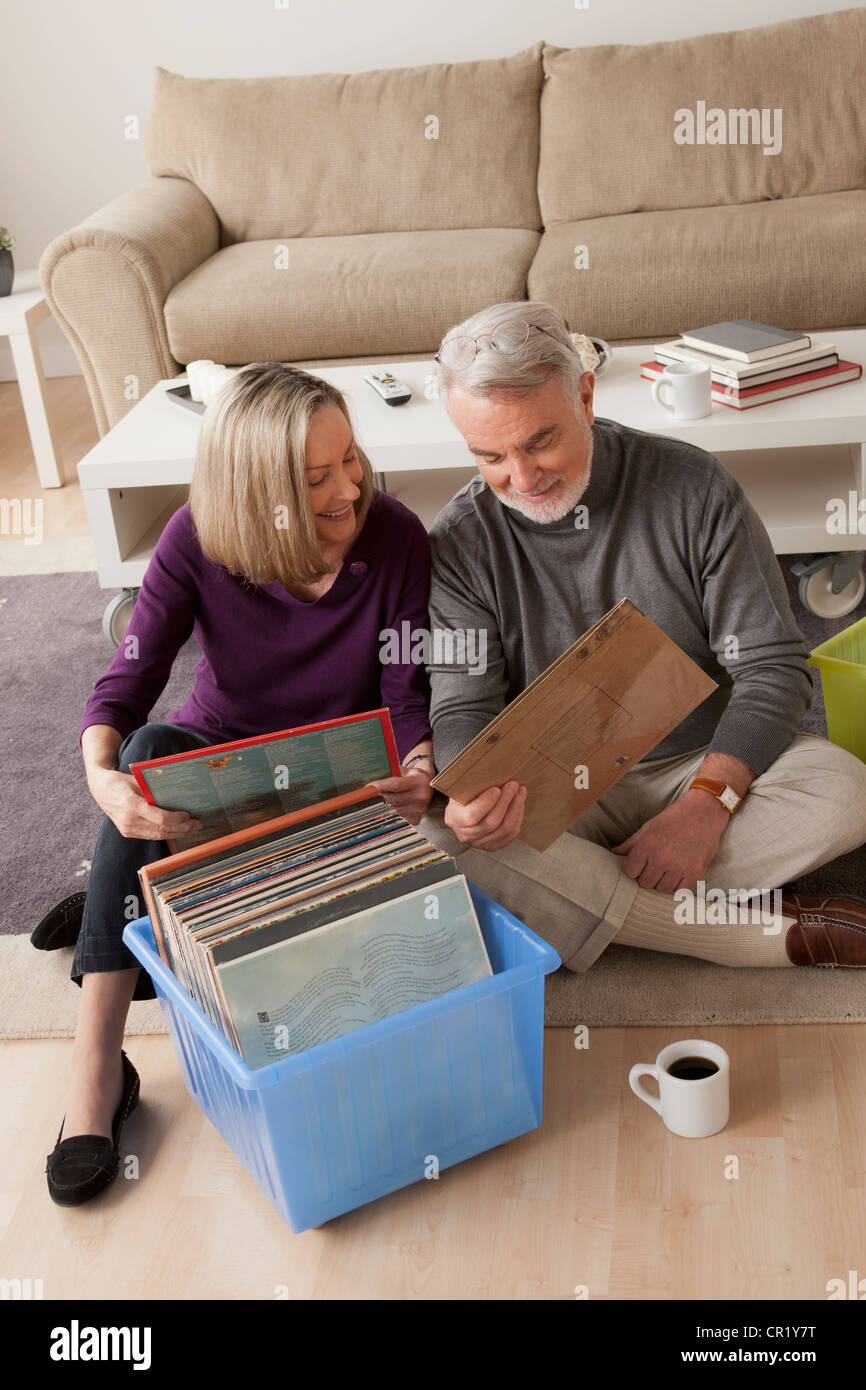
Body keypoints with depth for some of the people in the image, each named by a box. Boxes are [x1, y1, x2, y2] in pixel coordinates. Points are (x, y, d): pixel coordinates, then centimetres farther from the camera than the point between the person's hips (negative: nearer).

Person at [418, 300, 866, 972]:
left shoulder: (693, 487, -7)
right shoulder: (461, 543, -6)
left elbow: (772, 665, -7)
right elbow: (463, 708, -7)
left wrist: (708, 801, -22)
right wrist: (473, 791, -32)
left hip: (706, 767, 0)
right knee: (438, 835, -33)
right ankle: (779, 934, -28)